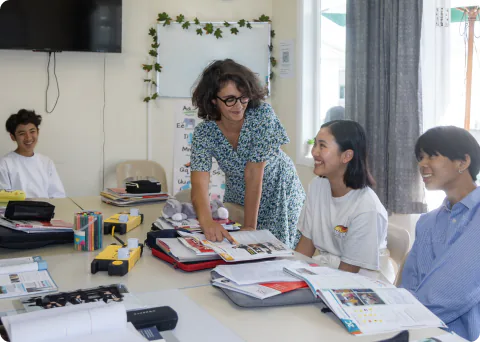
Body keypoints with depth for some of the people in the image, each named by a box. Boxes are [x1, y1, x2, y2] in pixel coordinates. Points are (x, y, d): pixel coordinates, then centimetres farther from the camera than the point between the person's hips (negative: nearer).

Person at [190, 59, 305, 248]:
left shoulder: (262, 114, -27)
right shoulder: (204, 132, -20)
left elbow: (253, 174, -29)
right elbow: (199, 183, -33)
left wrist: (250, 226, -29)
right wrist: (206, 221, -54)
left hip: (278, 194, -2)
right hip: (238, 196, 3)